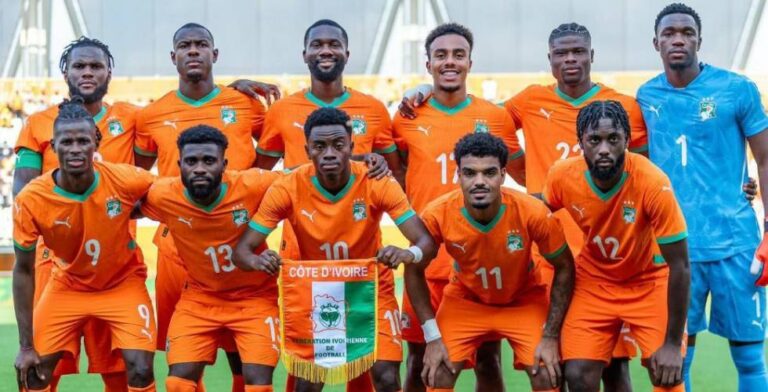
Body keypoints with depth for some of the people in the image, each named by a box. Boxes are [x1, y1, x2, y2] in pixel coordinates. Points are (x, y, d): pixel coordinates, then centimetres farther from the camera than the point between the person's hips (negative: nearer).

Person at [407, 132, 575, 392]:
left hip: (524, 301, -1)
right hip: (464, 301, 1)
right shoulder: (438, 215, -28)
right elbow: (414, 270, -10)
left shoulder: (534, 213, -31)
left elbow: (564, 268, -14)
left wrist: (551, 336, -17)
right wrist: (433, 337, -14)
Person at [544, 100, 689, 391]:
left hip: (650, 281, -2)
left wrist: (673, 344, -21)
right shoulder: (562, 177, -20)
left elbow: (680, 267, -23)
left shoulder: (653, 183, -30)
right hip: (594, 281, 2)